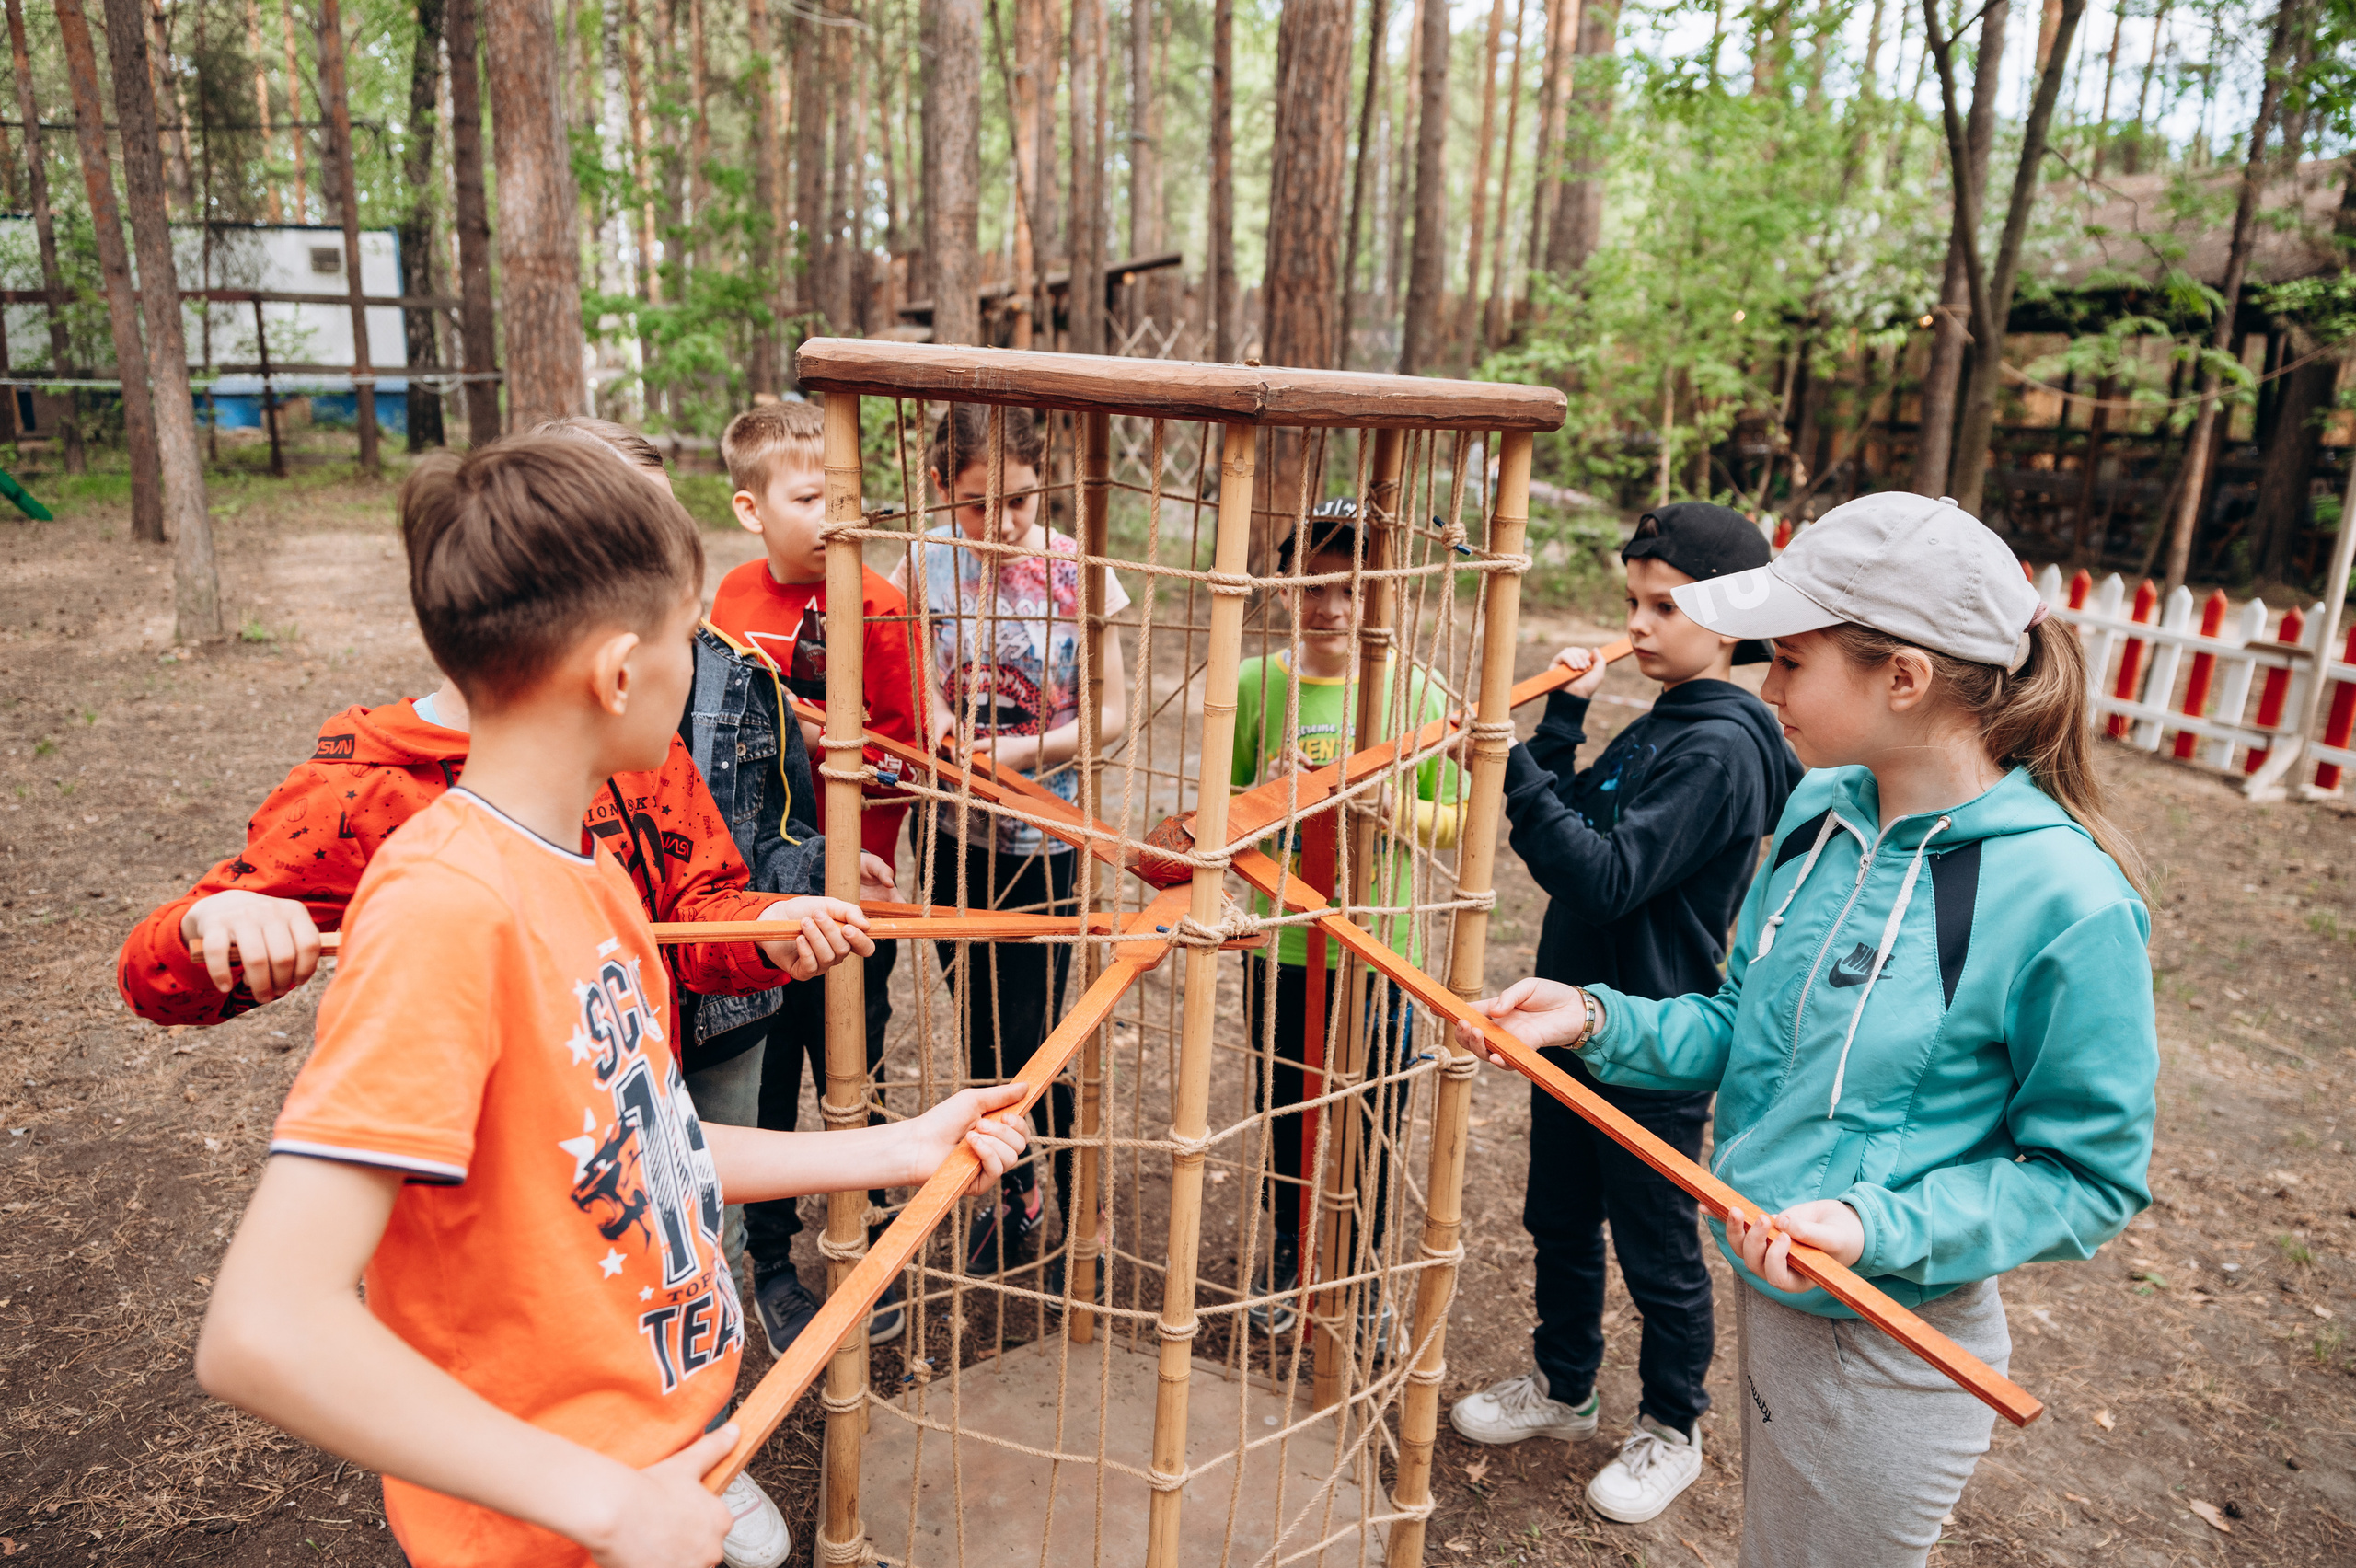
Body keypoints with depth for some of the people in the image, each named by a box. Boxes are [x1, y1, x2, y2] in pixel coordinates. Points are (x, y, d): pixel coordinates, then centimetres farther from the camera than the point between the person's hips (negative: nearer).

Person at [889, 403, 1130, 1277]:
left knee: (1031, 1041, 1)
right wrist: (933, 712, -14)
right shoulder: (926, 564, -5)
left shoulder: (1077, 572, -12)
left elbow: (1111, 713, -8)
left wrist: (1028, 750, -22)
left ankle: (1082, 1220, 24)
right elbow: (917, 671, 8)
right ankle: (1013, 1194, 39)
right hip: (954, 834, 4)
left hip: (1045, 838, -4)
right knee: (980, 1032, 16)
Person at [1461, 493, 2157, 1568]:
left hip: (1889, 1352, -6)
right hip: (1772, 1289, 7)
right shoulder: (1821, 811, -4)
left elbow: (2092, 1177, -15)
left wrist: (1878, 1226, -26)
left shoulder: (2065, 899, -24)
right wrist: (1595, 1020, -9)